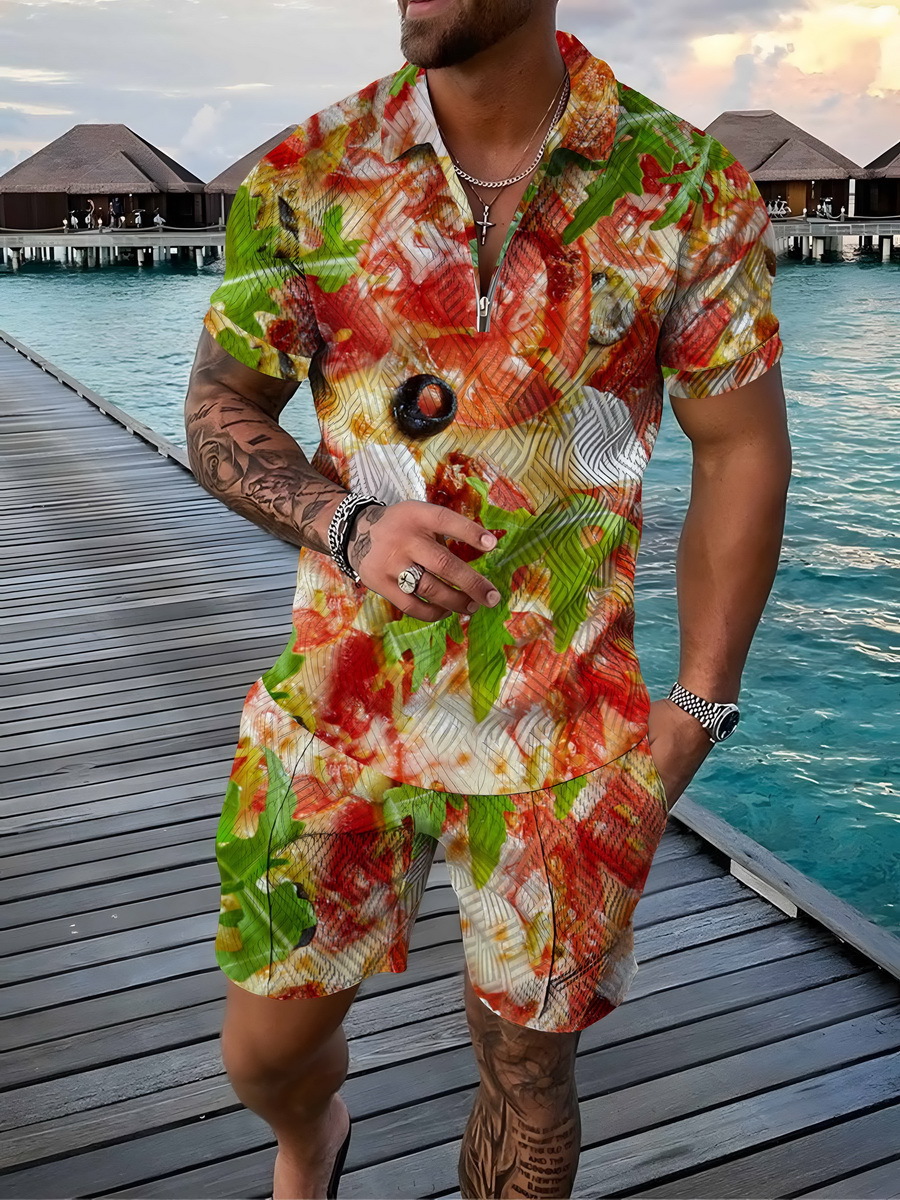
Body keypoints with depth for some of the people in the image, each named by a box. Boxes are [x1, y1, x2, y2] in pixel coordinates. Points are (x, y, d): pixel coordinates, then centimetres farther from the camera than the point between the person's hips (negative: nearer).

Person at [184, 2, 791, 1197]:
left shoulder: (693, 192, -7)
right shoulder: (305, 178, -3)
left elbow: (742, 452, -1)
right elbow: (219, 408, 4)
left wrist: (694, 713, -4)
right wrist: (344, 526, -17)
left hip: (565, 726, -1)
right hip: (343, 698, 2)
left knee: (528, 1064, 13)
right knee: (266, 1045, 15)